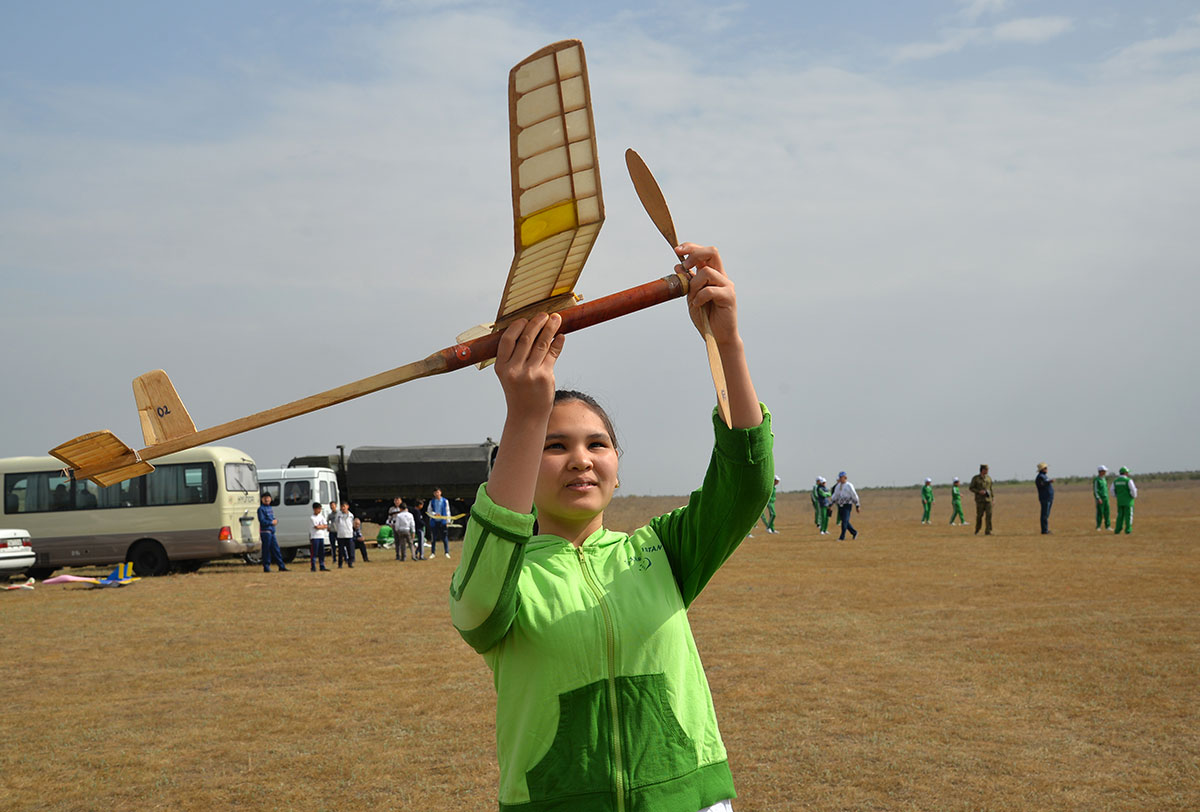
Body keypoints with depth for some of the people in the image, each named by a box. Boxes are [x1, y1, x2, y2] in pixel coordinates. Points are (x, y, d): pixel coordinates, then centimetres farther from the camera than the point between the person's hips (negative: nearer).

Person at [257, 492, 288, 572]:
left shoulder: (270, 508, 18)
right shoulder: (261, 509, -6)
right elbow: (262, 521, -15)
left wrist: (276, 521, 2)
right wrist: (271, 522, -13)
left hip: (272, 532, 8)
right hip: (265, 532, -8)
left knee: (275, 549, 8)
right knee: (266, 550, -5)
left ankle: (281, 566, 10)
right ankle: (266, 567, 1)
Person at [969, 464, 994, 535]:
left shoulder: (989, 478, 10)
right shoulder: (975, 478, -3)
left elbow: (990, 489, 17)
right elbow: (970, 488, -3)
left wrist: (992, 498, 12)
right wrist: (979, 491, -17)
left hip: (988, 500, 3)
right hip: (980, 500, -3)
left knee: (989, 515, -10)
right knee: (979, 515, 1)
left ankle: (988, 531, -9)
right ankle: (977, 531, 22)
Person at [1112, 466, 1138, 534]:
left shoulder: (1115, 481, 4)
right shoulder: (1128, 480, -12)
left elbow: (1113, 490, 6)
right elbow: (1133, 490, -16)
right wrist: (1134, 496, 3)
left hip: (1119, 500, 5)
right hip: (1128, 500, -5)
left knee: (1120, 515, 10)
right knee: (1128, 515, 1)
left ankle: (1117, 530, 6)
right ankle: (1128, 530, -1)